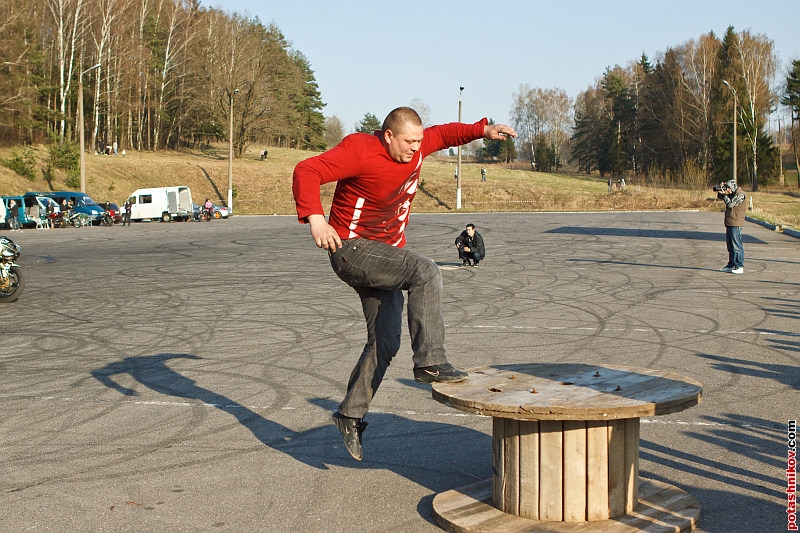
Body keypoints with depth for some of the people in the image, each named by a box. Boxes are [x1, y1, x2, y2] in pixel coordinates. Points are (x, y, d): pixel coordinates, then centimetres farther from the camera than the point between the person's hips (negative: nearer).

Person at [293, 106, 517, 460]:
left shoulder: (414, 147, 3)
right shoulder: (360, 150, -18)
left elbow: (444, 133, 22)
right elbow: (307, 171, -24)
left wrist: (483, 130, 6)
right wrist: (314, 216, -38)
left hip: (385, 253, 8)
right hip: (352, 248, -8)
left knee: (385, 341, 7)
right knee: (425, 273, -28)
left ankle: (351, 413, 18)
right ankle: (430, 362, -25)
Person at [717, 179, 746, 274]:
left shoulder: (740, 194, -14)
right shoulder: (732, 193, 13)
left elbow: (730, 204, -21)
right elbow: (720, 197, 23)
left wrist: (724, 194, -13)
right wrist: (721, 190, 4)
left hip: (736, 224, -9)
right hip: (729, 223, 10)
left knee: (737, 245, -8)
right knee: (730, 245, 13)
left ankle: (740, 267, -6)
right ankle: (731, 265, 20)